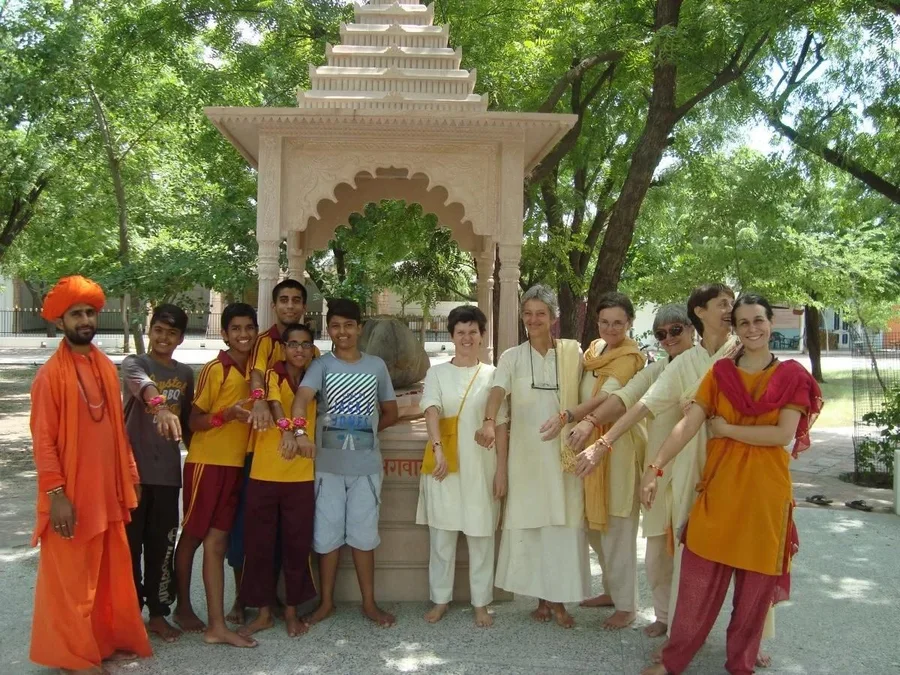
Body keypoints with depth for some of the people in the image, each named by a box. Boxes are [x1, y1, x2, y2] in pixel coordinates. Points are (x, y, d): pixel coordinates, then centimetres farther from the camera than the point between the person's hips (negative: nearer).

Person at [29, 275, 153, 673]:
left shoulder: (107, 368, 8)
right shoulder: (51, 374, -12)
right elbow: (43, 440, -14)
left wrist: (130, 478, 12)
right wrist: (56, 494, -18)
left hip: (107, 491, 7)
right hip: (71, 494, -7)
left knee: (110, 573, 16)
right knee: (69, 578, 5)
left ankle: (107, 642, 31)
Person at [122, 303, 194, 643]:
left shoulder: (186, 374, 11)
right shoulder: (134, 363, -6)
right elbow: (141, 383, -31)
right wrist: (160, 407, -52)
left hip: (168, 470, 4)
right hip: (132, 467, -4)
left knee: (162, 544, 10)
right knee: (130, 542, 4)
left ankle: (158, 612, 21)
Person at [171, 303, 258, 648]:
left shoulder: (253, 369, 8)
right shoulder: (214, 369, -11)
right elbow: (194, 420, -10)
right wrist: (227, 414, -25)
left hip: (236, 464, 6)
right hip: (207, 463, -5)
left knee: (216, 541, 7)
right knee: (193, 536, 7)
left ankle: (217, 625, 11)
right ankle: (183, 606, 22)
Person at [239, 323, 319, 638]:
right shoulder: (272, 375, -4)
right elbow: (273, 401, -23)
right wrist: (286, 428, -42)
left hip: (302, 476, 3)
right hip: (264, 474, -3)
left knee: (297, 543, 7)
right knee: (260, 543, 5)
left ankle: (292, 610, 22)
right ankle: (264, 612, 19)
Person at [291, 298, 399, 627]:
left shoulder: (376, 365, 7)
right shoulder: (321, 365, -1)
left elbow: (391, 413, 14)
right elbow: (301, 398, -20)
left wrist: (367, 429, 0)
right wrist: (300, 431, -37)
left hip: (366, 465, 1)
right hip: (328, 464, -1)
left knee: (363, 535, 8)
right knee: (327, 535, 7)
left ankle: (369, 603, 20)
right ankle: (326, 602, 22)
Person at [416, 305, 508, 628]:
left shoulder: (492, 375, 5)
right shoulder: (437, 372, 5)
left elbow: (500, 425, 3)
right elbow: (431, 410, -10)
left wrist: (502, 470, -2)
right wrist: (438, 450, -26)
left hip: (481, 465, 0)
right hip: (444, 463, 0)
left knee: (481, 535, 5)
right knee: (442, 534, 7)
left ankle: (481, 603, 17)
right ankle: (440, 599, 20)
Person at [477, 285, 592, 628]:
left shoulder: (573, 353, 4)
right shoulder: (512, 357, 2)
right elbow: (497, 390, -15)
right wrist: (489, 422, -34)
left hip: (564, 452, 0)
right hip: (525, 452, 0)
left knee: (563, 523, 1)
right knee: (529, 523, 5)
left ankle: (559, 598, 15)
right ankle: (542, 598, 19)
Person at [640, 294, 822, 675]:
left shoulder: (791, 376, -1)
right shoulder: (719, 372, 3)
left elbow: (784, 434, -12)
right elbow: (688, 425, -5)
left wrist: (726, 429, -9)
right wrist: (655, 468, -15)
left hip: (765, 490, -1)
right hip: (718, 485, 1)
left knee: (756, 582, 10)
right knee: (699, 579, 3)